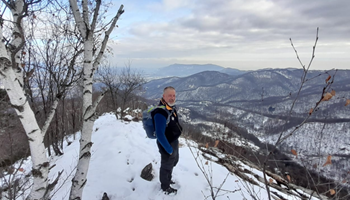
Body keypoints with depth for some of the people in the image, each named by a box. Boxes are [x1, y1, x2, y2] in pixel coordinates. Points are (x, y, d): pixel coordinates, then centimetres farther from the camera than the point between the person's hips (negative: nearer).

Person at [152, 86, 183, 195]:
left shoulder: (171, 107, -2)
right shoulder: (160, 113, -33)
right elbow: (160, 134, -32)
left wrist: (175, 142, 16)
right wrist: (169, 149, -22)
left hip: (174, 141, 9)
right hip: (167, 145, -9)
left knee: (174, 161, 30)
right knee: (166, 166, 15)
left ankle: (167, 179, 57)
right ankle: (165, 187, 42)